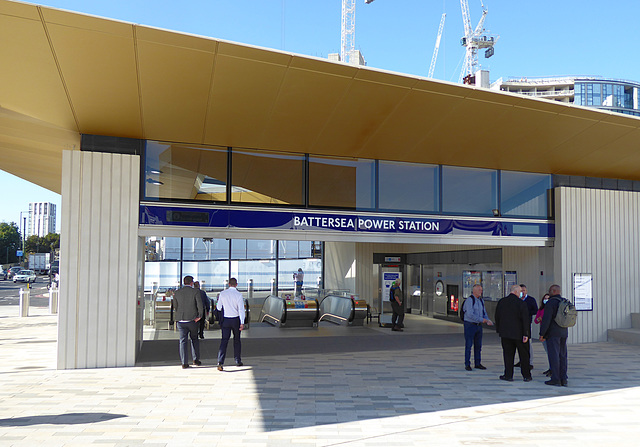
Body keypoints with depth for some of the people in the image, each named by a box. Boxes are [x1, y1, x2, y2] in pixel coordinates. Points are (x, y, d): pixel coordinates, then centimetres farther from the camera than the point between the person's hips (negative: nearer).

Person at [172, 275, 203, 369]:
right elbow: (200, 305, -14)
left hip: (181, 321, 2)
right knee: (194, 339, 17)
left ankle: (184, 363, 3)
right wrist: (199, 316, -5)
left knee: (183, 341, 6)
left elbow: (175, 307, 8)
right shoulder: (195, 292, -5)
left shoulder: (177, 293, 4)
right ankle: (196, 359, 15)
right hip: (192, 320, -2)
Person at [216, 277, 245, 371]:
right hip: (236, 319, -1)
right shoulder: (238, 295, -8)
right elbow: (241, 309, -13)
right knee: (237, 340, 14)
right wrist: (242, 323, -14)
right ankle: (238, 361, 22)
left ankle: (220, 362, -16)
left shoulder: (222, 294, -1)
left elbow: (218, 307, 8)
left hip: (225, 319, 1)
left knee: (224, 340, -1)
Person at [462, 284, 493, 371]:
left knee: (478, 345, 11)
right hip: (470, 325, -7)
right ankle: (467, 364, 4)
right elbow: (470, 315, -22)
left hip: (478, 325, 7)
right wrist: (481, 320, -21)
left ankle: (477, 363, 21)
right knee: (468, 345, -3)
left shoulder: (481, 301, 11)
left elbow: (484, 313, 15)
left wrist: (488, 320, -4)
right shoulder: (469, 300, -14)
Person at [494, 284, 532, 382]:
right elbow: (525, 319, -13)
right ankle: (526, 376, 17)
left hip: (505, 333, 3)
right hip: (519, 333, -3)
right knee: (524, 355, 10)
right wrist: (526, 334, -10)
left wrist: (498, 330, 16)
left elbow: (497, 316, 8)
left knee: (508, 354, 8)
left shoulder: (501, 302, 2)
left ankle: (508, 375, 8)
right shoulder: (521, 303, -11)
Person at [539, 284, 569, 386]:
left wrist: (542, 334, -12)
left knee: (553, 355, -4)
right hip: (564, 333, 7)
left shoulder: (551, 302, -13)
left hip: (553, 333, -7)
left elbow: (546, 319, -17)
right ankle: (563, 379, 11)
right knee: (562, 356, 10)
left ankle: (555, 379, -2)